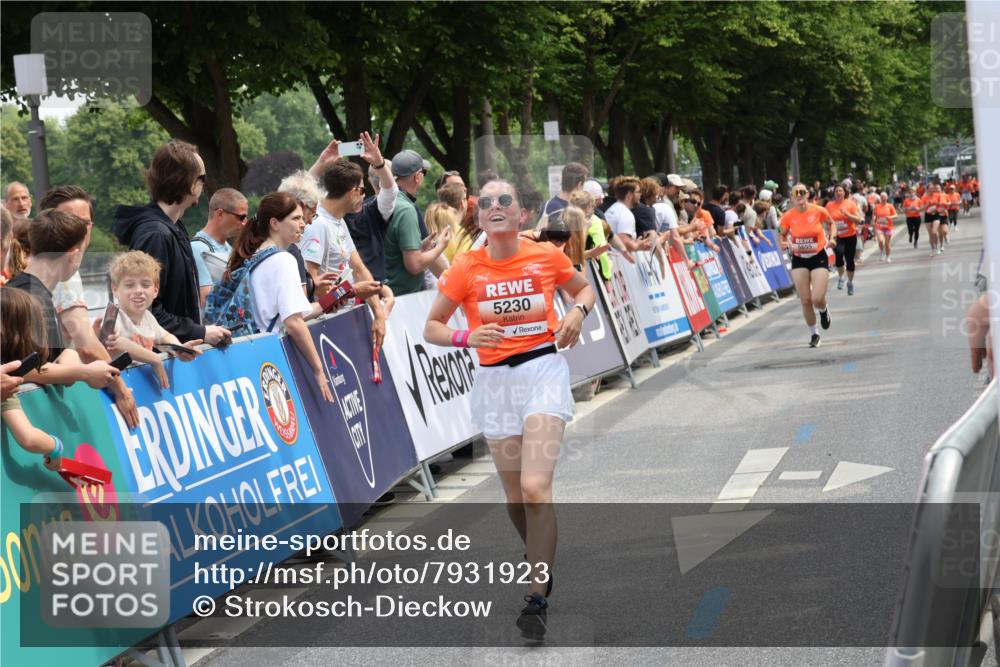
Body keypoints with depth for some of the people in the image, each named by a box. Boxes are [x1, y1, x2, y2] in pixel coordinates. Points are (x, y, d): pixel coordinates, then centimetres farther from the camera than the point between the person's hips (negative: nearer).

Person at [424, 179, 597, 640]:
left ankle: (537, 598, -11)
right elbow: (431, 328, 3)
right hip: (495, 379, 2)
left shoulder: (546, 257, -3)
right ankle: (545, 569, 38)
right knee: (515, 498, 10)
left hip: (543, 369, -2)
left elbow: (584, 288, 16)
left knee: (535, 488, -18)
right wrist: (466, 337, -16)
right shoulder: (465, 270, -4)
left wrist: (577, 312, -6)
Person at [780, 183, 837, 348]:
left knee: (817, 299, -12)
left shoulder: (819, 211, -10)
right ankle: (813, 333, 20)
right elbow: (783, 235, 9)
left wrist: (832, 238, -6)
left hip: (819, 257, -2)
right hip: (799, 260, 2)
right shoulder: (788, 216, -7)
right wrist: (784, 243, -12)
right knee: (805, 301, -1)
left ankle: (823, 311, 27)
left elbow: (831, 223, 11)